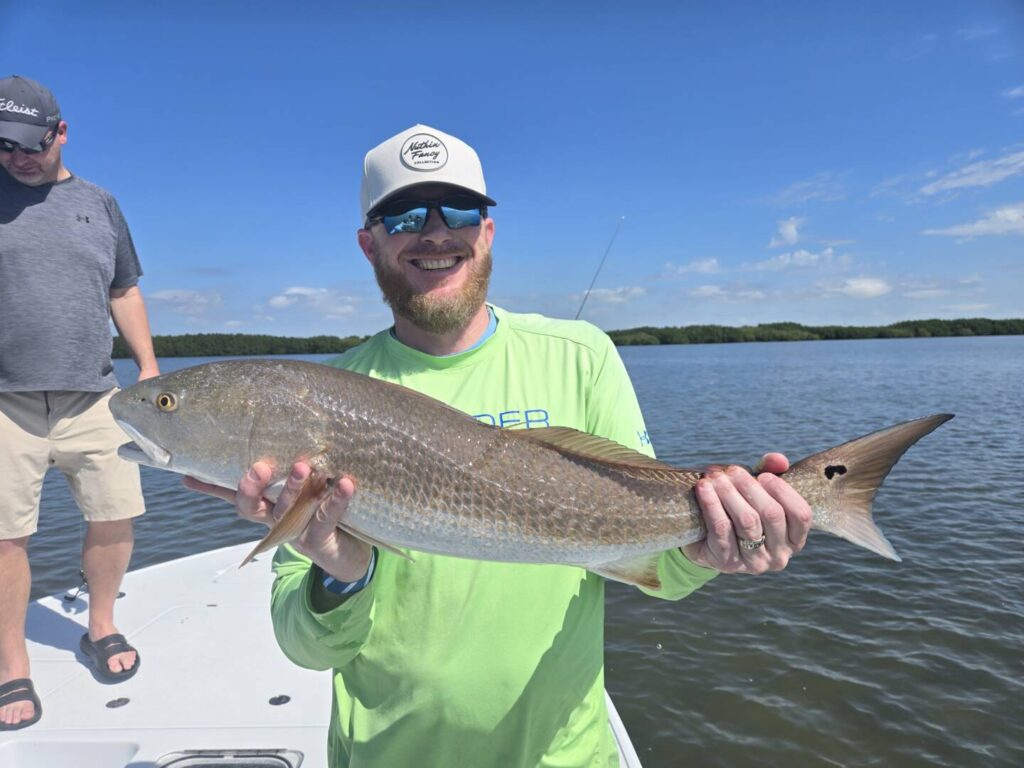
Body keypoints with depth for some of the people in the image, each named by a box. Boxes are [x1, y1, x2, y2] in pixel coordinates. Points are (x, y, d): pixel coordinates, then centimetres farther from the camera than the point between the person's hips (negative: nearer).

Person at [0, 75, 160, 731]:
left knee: (115, 516, 4)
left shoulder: (98, 203, 14)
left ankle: (101, 628, 27)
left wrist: (149, 365, 11)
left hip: (92, 396, 2)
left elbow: (124, 291, 17)